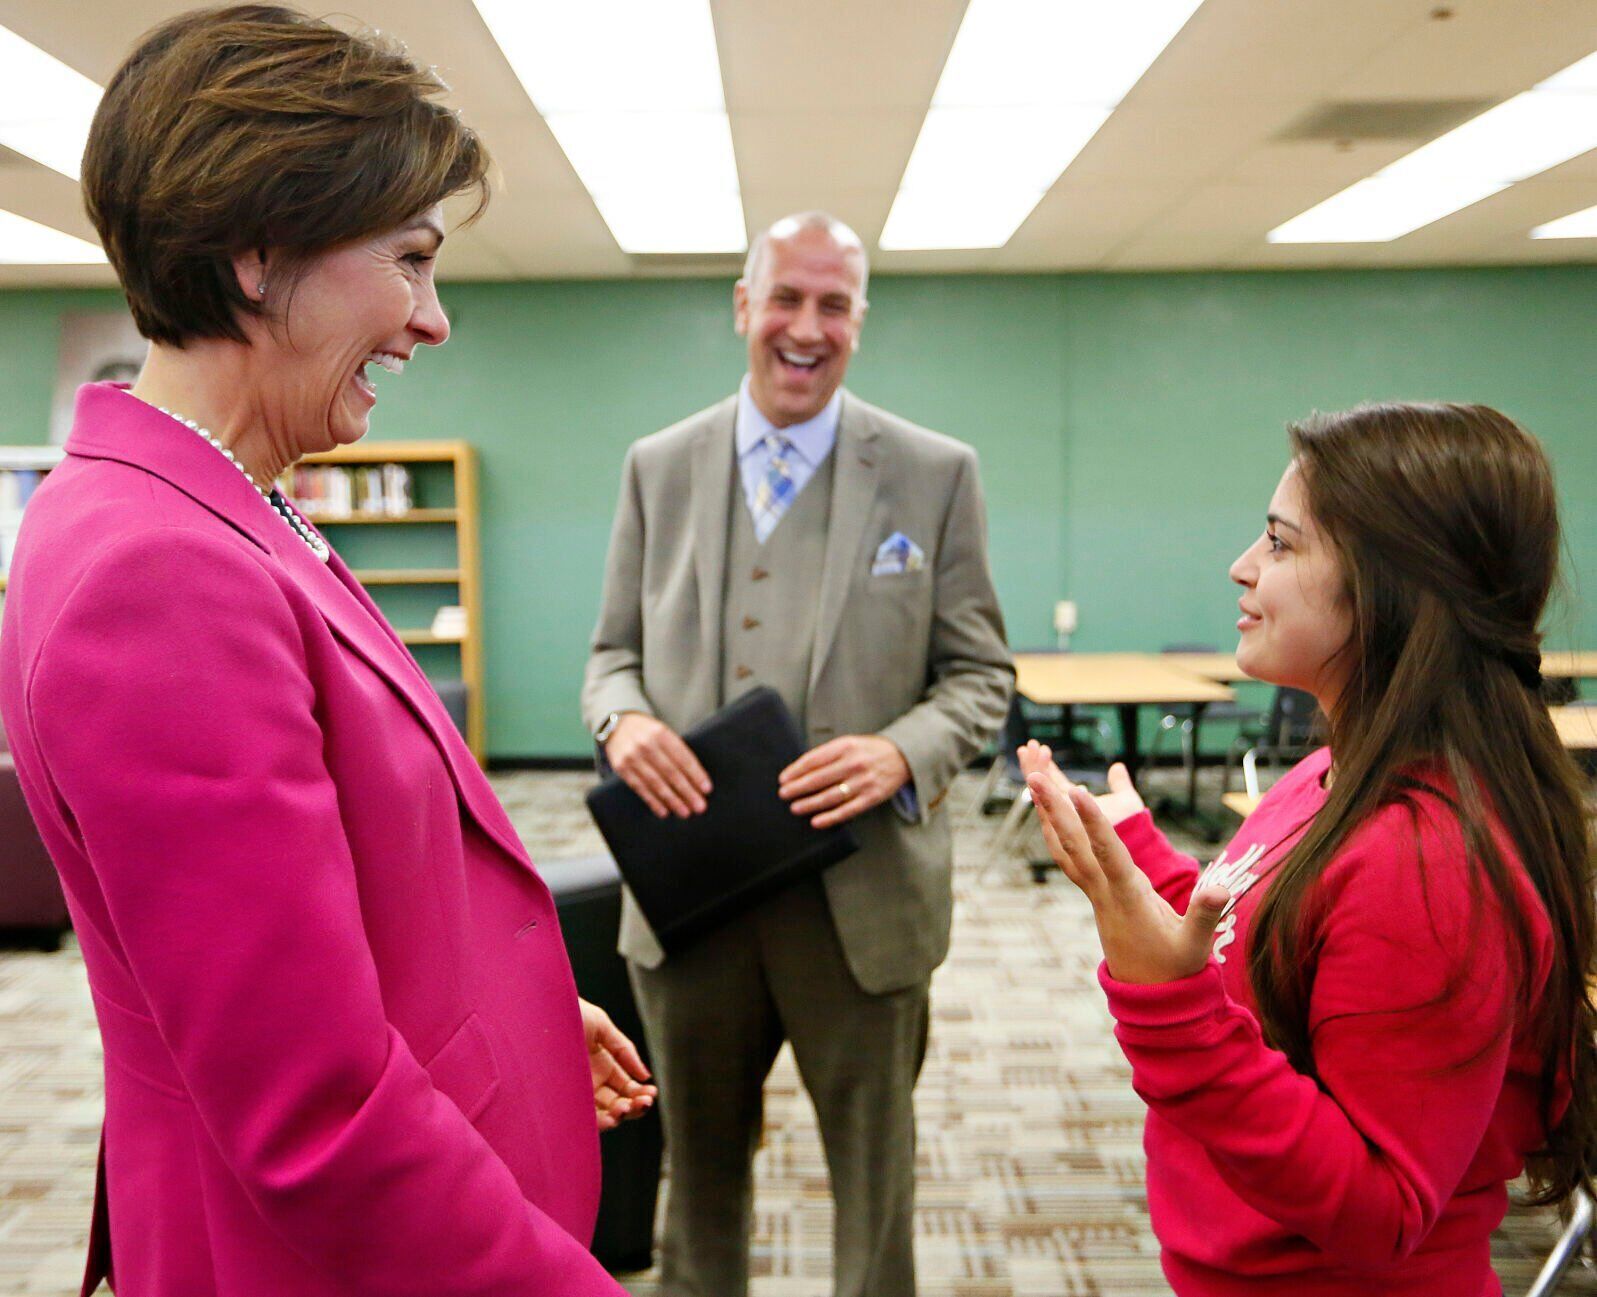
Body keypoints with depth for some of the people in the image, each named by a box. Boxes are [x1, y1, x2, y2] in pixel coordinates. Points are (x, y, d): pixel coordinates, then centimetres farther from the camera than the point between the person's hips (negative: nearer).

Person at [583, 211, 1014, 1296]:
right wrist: (624, 718, -13)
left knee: (874, 1176, 15)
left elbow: (980, 672, 0)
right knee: (699, 1167, 21)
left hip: (862, 891, -2)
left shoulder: (936, 474, -2)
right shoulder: (659, 467, 5)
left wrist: (901, 754, -19)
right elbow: (615, 649, 10)